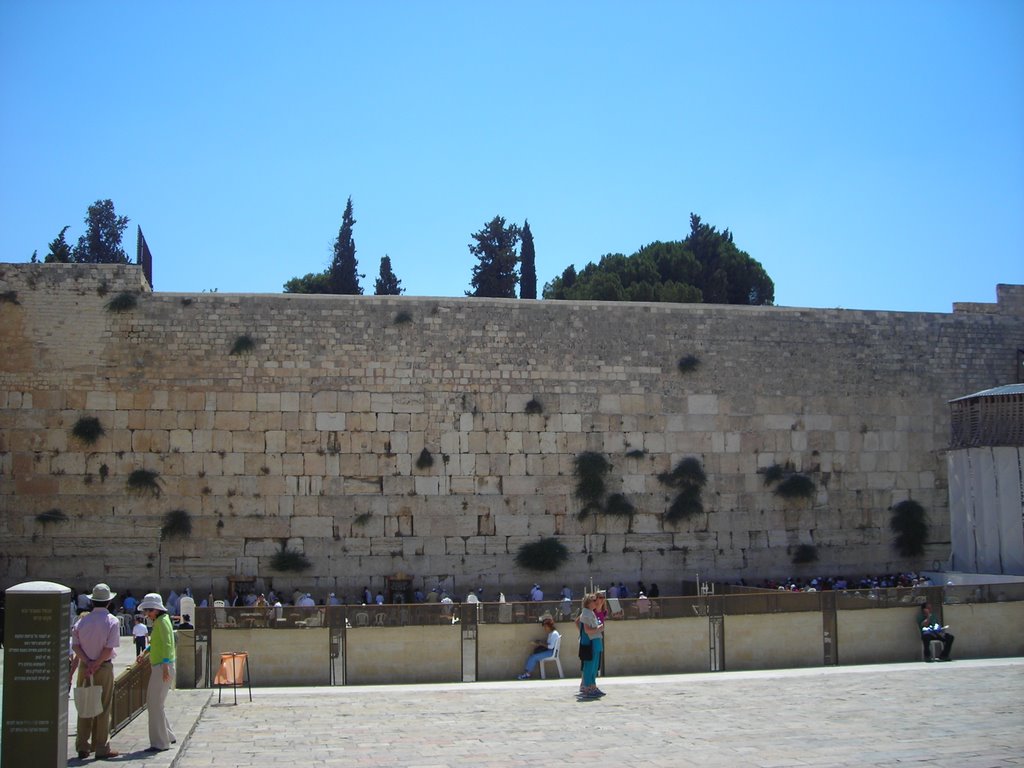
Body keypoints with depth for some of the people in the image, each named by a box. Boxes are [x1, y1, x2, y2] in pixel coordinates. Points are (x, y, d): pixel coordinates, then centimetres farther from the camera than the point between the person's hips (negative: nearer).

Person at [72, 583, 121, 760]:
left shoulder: (82, 620, 3)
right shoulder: (112, 621, -9)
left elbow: (76, 645, -2)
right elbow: (109, 648, -15)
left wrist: (88, 663, -8)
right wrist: (96, 665, -11)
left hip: (84, 666, 4)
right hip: (104, 667, -4)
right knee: (103, 709, 3)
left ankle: (82, 747, 15)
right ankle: (101, 748, 7)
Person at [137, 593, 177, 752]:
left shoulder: (162, 621, -13)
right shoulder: (158, 622, 17)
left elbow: (167, 644, -21)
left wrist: (165, 665, -27)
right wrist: (145, 653, 21)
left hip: (163, 667, -10)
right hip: (157, 667, 10)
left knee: (156, 704, -8)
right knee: (151, 702, 15)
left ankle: (160, 743, -3)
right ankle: (168, 736, 24)